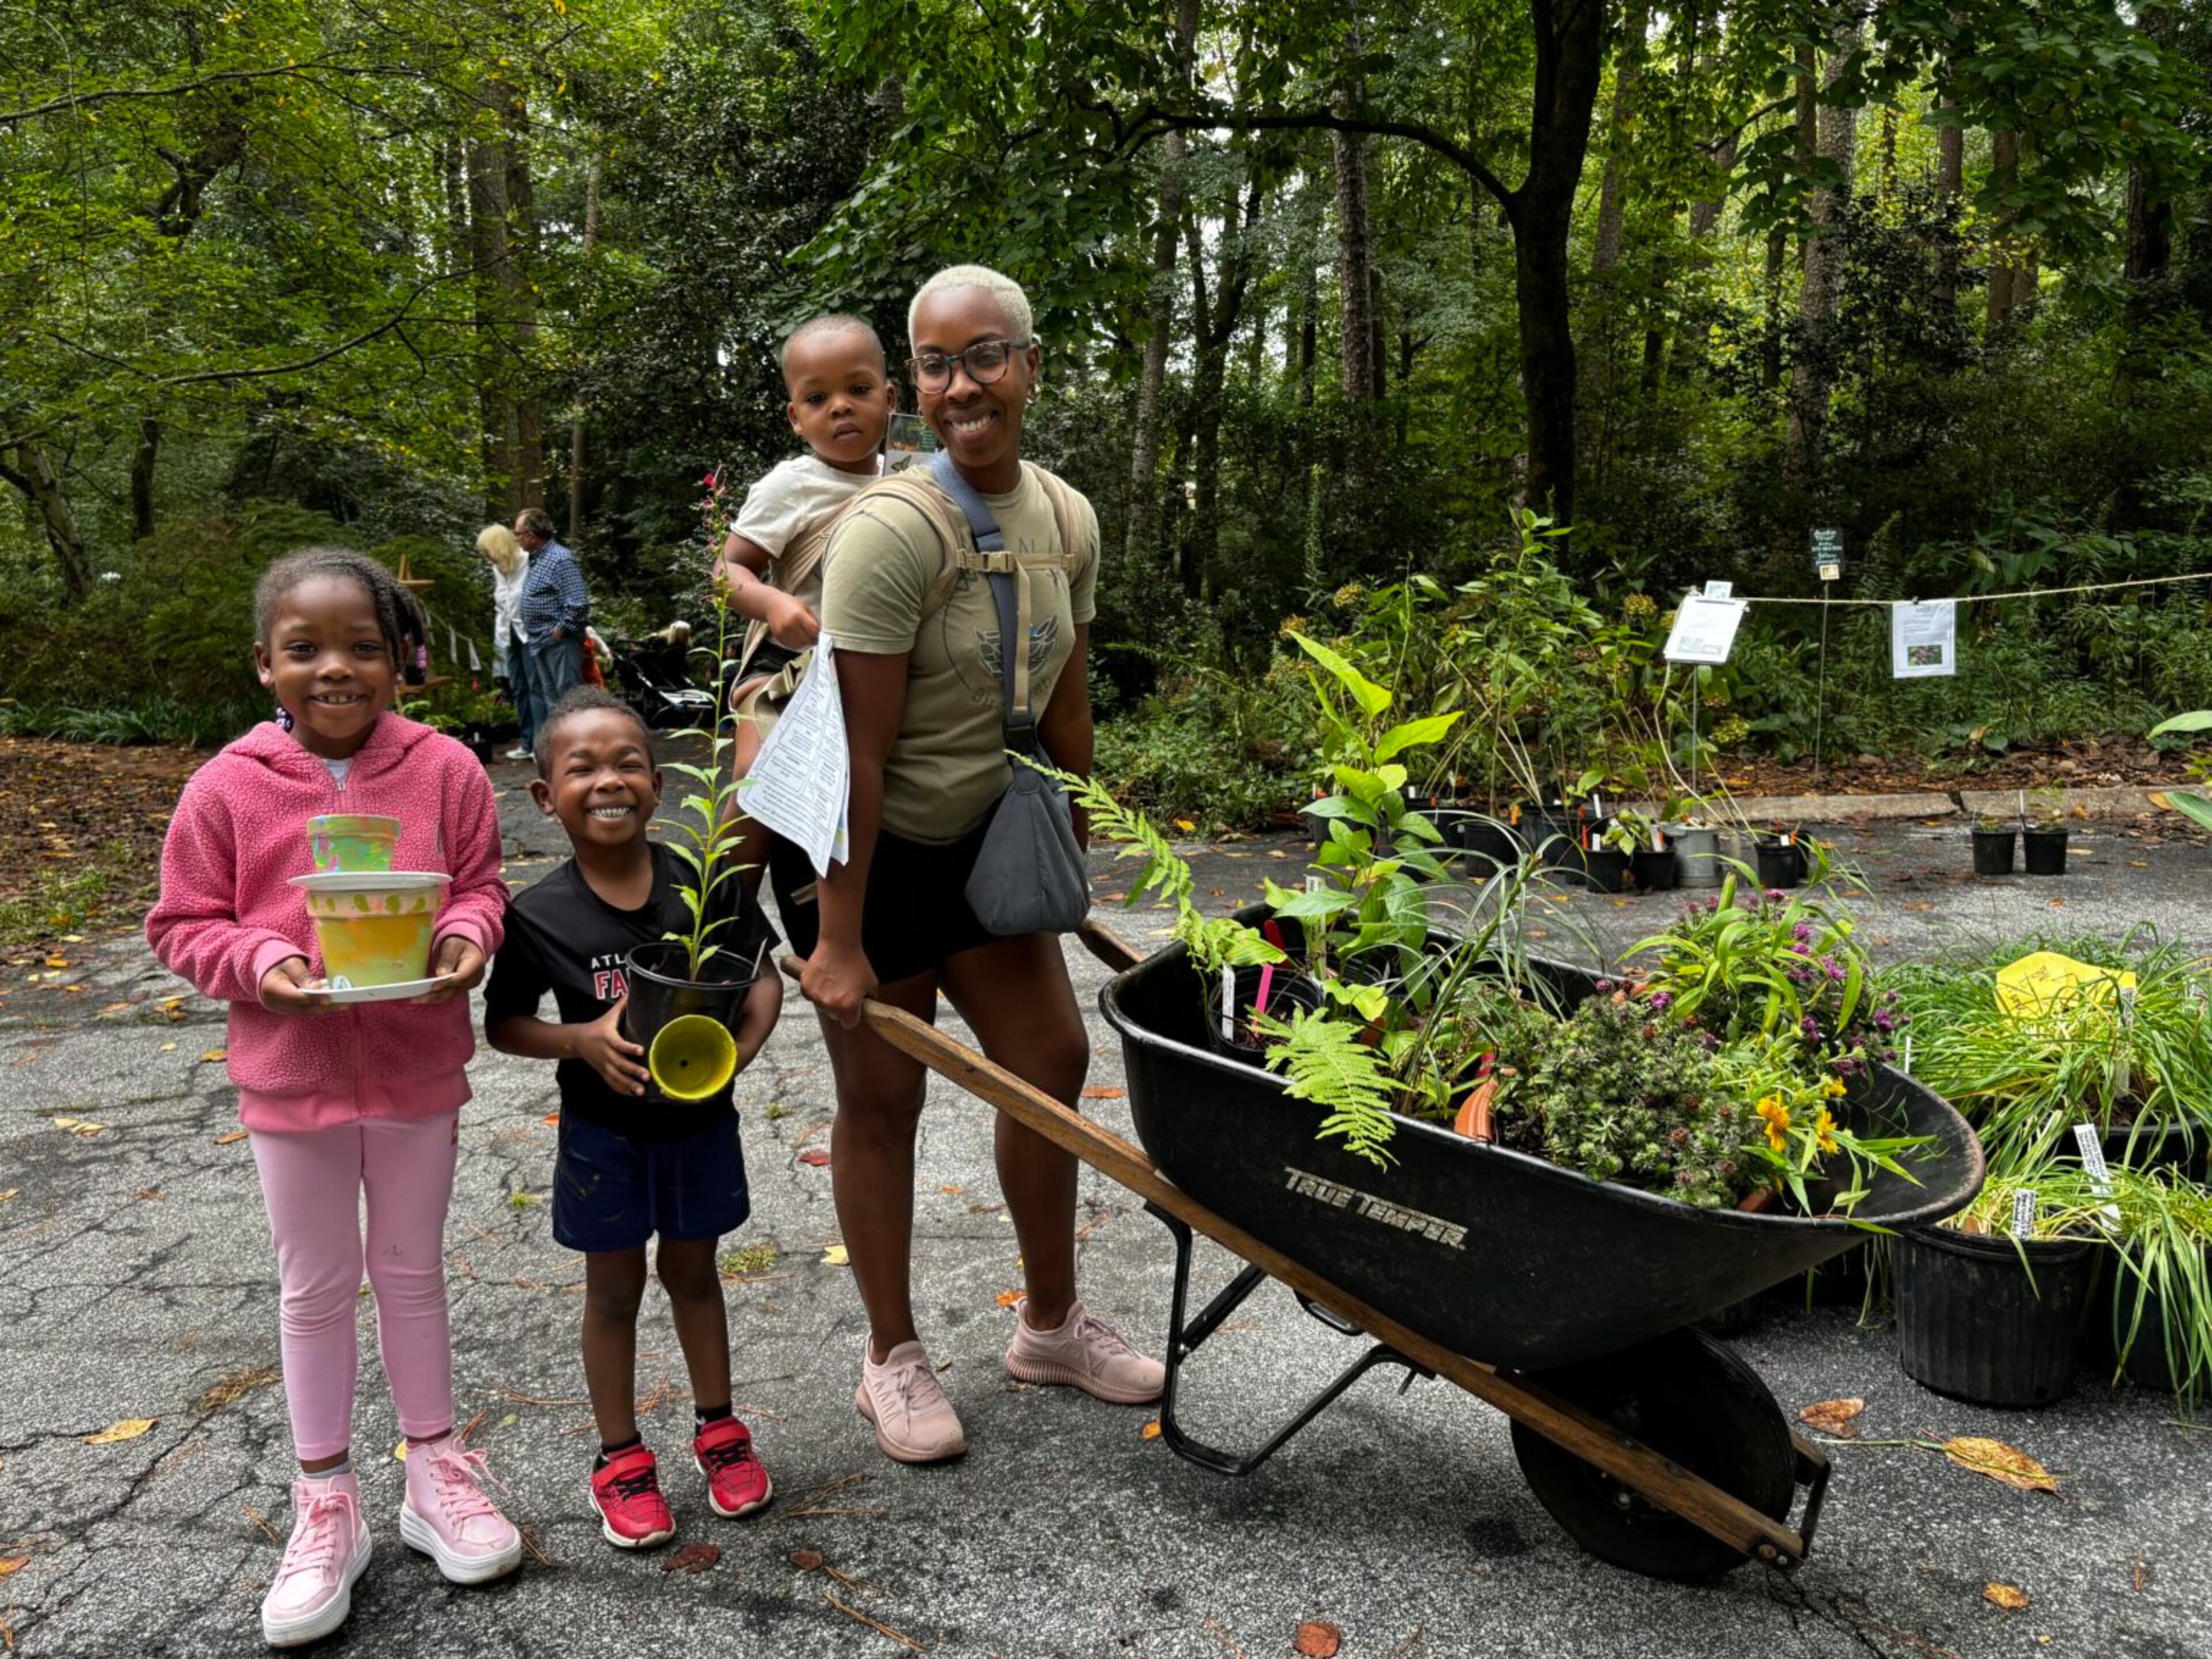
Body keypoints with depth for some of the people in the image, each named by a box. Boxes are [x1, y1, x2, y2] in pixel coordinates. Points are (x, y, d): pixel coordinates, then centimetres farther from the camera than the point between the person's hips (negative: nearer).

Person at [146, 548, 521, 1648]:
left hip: (417, 1069, 0)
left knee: (413, 1271, 16)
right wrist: (261, 962, -21)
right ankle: (325, 1504, 29)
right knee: (316, 1288, 13)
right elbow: (185, 924, -2)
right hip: (290, 1073, 0)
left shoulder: (444, 770, -7)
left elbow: (481, 884, 2)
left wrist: (466, 936, -20)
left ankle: (434, 1473, 33)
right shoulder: (228, 786, -8)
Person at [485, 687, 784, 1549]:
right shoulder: (539, 915, -15)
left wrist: (740, 1049, -22)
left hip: (700, 1120, 1)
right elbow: (502, 1023, -5)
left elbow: (763, 976, -5)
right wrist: (581, 1040, -23)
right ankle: (621, 1456, 32)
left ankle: (718, 1427, 39)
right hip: (605, 1131, -1)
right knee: (615, 1290, 14)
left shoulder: (706, 882, -13)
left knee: (694, 1273, 20)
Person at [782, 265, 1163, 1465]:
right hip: (859, 843, -7)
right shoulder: (892, 529, -24)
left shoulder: (1067, 521, -2)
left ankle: (1051, 1324, 30)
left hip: (979, 833, 7)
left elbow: (1063, 711, 7)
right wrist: (839, 941, -23)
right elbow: (857, 752, -25)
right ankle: (893, 1361, 23)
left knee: (1051, 1055, 11)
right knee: (882, 1096, 3)